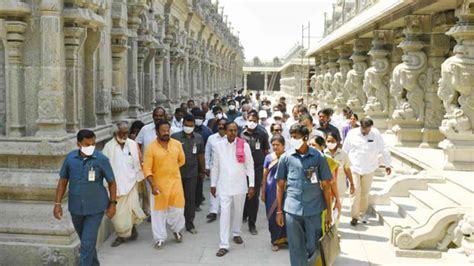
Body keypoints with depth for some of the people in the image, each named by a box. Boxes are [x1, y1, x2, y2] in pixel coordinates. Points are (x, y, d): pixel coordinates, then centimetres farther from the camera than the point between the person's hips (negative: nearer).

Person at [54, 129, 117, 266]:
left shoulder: (101, 159, -12)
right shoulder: (70, 158, -5)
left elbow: (111, 182, -2)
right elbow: (63, 181, 5)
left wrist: (113, 203, -2)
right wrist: (57, 203, 3)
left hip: (95, 208, -4)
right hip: (75, 208, 4)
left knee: (87, 244, -6)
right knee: (86, 241, 22)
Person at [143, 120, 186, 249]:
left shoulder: (177, 144, -2)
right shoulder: (151, 148, -11)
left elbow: (181, 161, 13)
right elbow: (147, 169, -13)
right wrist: (153, 185, -22)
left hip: (175, 182, 2)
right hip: (159, 184, -2)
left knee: (178, 209, 8)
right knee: (159, 212, 6)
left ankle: (177, 230, 36)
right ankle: (160, 238, 20)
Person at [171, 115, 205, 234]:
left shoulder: (198, 138, 3)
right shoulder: (175, 137, -6)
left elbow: (201, 155, 11)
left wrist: (202, 171, 15)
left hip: (192, 174, 2)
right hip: (177, 173, -1)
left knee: (191, 199, 4)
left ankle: (190, 224, 13)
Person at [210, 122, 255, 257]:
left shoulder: (244, 145, -5)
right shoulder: (219, 146, -1)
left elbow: (250, 166, -2)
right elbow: (215, 167, 6)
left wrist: (252, 185, -4)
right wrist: (213, 184, 8)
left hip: (240, 185, 0)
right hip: (224, 185, 0)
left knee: (238, 211, 15)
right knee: (224, 213, -4)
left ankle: (236, 233, 39)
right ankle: (224, 245, -2)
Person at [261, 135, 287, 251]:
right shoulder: (269, 157, 1)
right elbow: (265, 175, 6)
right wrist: (263, 192, 5)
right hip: (272, 190, 2)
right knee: (273, 215, 5)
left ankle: (284, 238, 21)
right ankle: (275, 240, 18)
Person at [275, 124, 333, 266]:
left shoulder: (318, 157, -3)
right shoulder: (286, 157, 1)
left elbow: (326, 185, 2)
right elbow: (280, 185, 7)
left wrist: (329, 211, 0)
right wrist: (279, 210, 6)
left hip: (314, 210, -1)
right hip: (292, 210, 1)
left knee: (313, 247, 7)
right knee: (296, 248, 9)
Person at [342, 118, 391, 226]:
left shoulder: (376, 134, -7)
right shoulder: (352, 134, -8)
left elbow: (384, 149, -1)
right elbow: (345, 150, 1)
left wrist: (387, 164, 0)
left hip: (369, 168, 1)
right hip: (354, 168, -1)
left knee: (365, 192, 11)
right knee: (355, 191, -6)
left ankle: (362, 213, 30)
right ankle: (354, 216, 5)